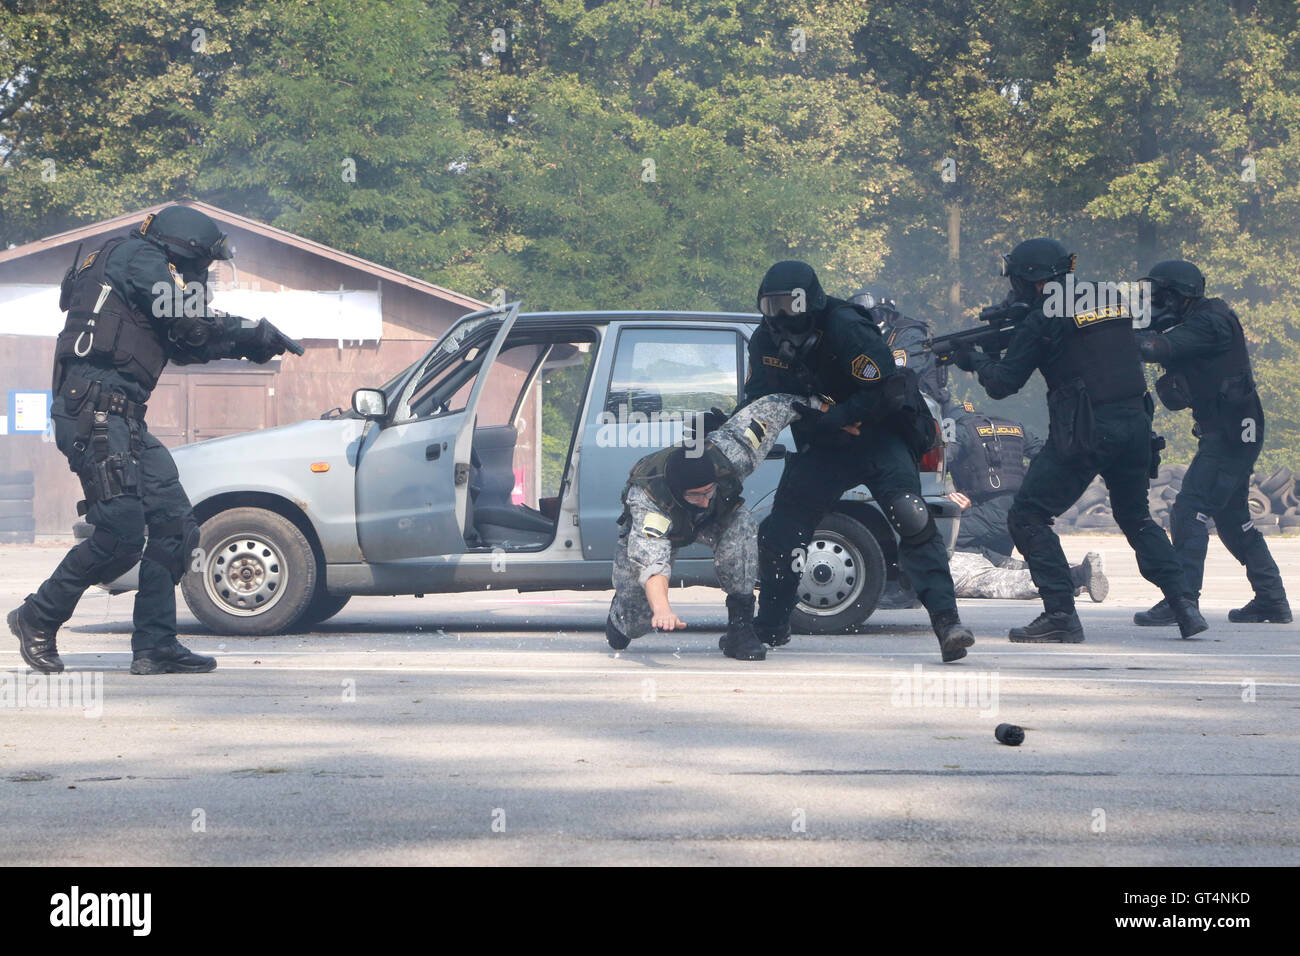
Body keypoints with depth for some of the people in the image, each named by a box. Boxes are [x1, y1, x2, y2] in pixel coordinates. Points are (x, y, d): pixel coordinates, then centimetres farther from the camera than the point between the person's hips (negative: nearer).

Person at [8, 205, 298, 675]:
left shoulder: (136, 263, 27)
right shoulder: (138, 258, -3)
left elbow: (183, 346, 29)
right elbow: (192, 325, -11)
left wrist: (246, 342, 22)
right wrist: (254, 333, 1)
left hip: (123, 422, 11)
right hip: (95, 411, -11)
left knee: (174, 526, 4)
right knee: (121, 534, -13)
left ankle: (154, 648, 4)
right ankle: (37, 619, 4)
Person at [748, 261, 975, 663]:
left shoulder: (846, 329, -23)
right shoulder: (765, 340, -2)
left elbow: (885, 392, -26)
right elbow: (758, 396, 9)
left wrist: (829, 416, -29)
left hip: (879, 436, -6)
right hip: (822, 446, 6)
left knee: (911, 519, -25)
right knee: (780, 529, 5)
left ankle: (946, 620, -29)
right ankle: (770, 626, 24)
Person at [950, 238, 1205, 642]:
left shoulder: (1043, 319, -6)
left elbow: (1003, 384, -3)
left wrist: (975, 359, 19)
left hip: (1085, 434, -7)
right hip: (1134, 426, 7)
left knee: (1029, 517, 2)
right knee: (1136, 517, 24)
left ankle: (1060, 615, -6)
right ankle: (1184, 605, 15)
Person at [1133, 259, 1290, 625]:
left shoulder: (1210, 323, -15)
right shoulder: (1196, 324, 14)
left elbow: (1158, 348, -28)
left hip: (1230, 434, -10)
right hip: (1229, 433, 10)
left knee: (1187, 512, -14)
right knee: (1232, 517, 17)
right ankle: (1272, 599, 23)